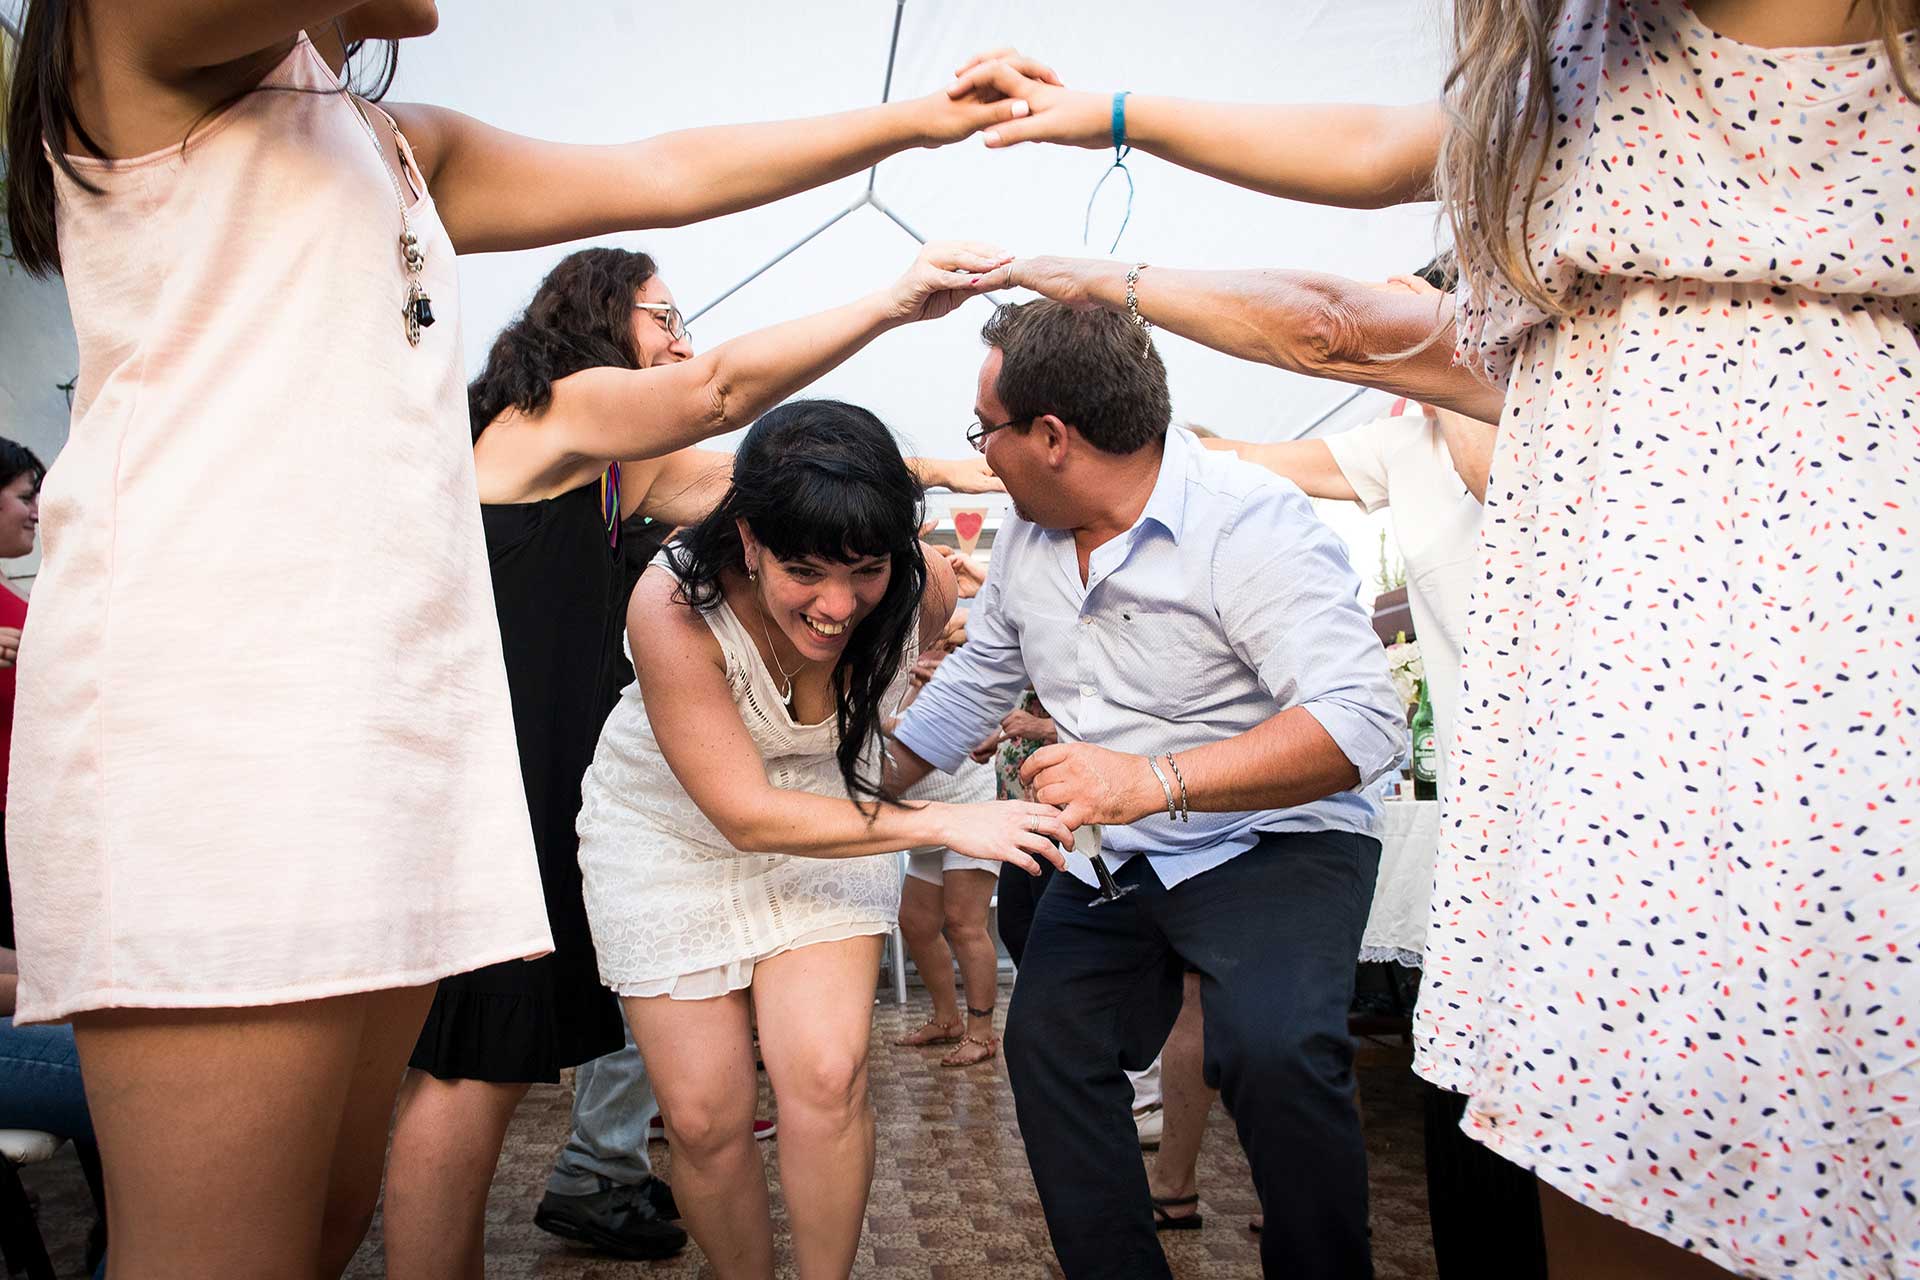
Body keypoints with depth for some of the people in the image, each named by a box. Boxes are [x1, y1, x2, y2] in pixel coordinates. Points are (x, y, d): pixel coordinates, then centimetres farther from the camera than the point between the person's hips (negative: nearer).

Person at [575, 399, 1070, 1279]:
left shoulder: (924, 589, -23)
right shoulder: (672, 607, -33)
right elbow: (746, 814, -30)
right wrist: (940, 823, -33)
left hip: (830, 813, 2)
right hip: (671, 834, -1)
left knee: (827, 1076, -13)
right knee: (706, 1115, 0)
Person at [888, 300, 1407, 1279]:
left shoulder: (1249, 523, -20)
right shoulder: (1026, 537, 5)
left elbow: (1363, 720, -30)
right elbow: (970, 686, 20)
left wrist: (1154, 780, -39)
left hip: (1271, 842, -7)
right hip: (1113, 858, 7)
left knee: (1272, 1051, -28)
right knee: (1046, 1040, -3)